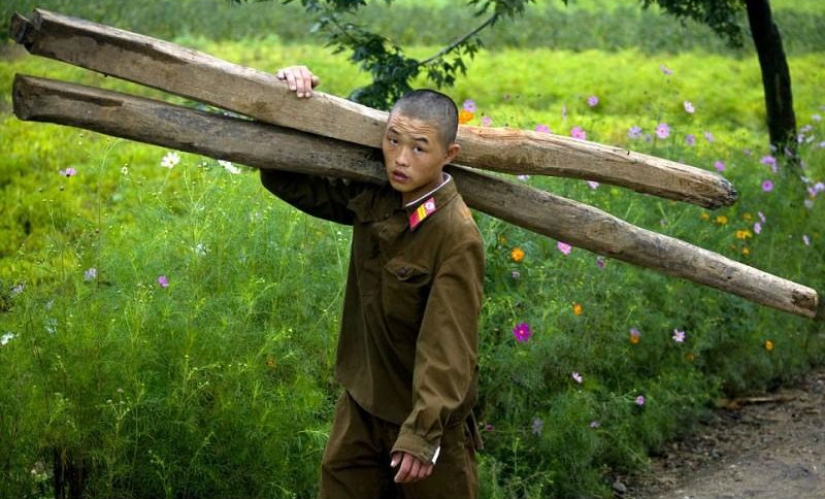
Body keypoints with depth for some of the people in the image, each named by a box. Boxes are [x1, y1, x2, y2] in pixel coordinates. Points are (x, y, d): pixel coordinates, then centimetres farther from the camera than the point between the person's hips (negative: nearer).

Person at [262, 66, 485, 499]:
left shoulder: (457, 236, -23)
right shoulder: (370, 198, -4)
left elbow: (448, 344, -24)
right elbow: (287, 181, 6)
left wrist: (422, 431, -27)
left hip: (424, 414, -6)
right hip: (360, 404, 6)